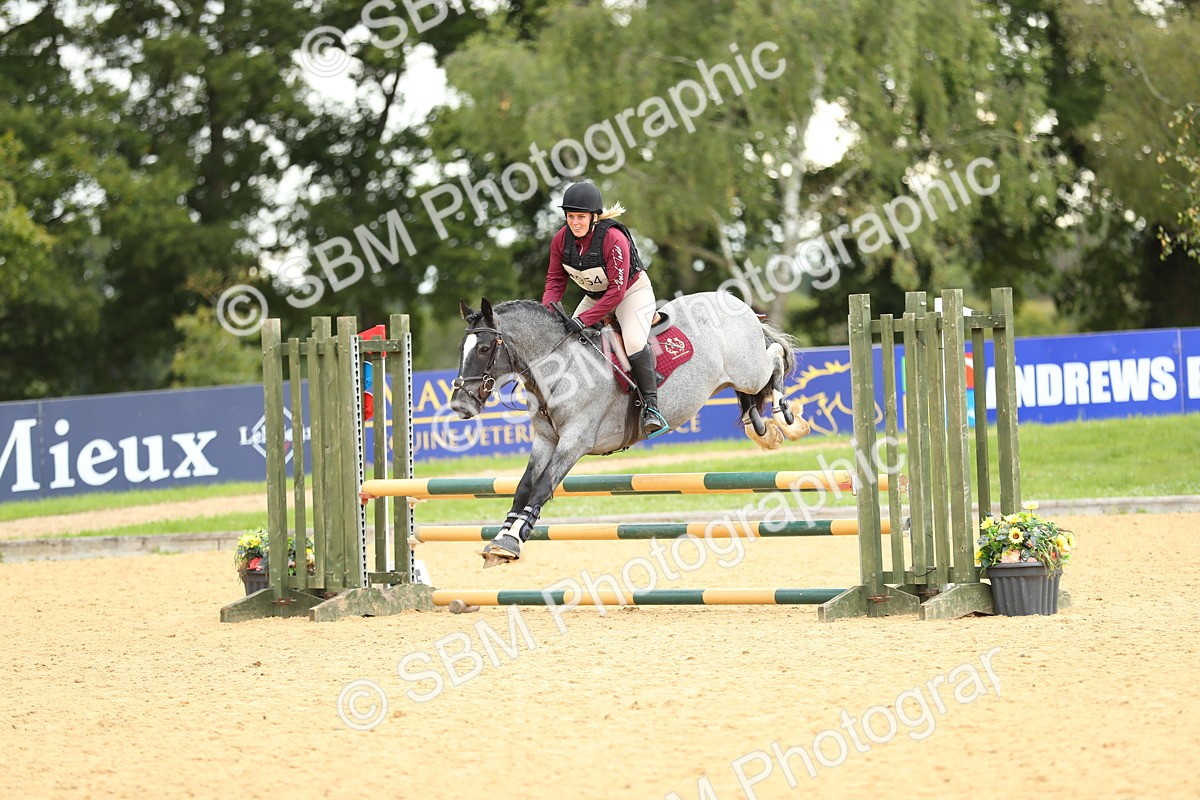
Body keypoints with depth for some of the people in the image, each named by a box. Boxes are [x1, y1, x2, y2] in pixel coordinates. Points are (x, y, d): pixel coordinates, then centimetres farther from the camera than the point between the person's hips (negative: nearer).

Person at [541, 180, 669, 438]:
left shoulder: (613, 239, -32)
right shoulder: (561, 240, -14)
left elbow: (616, 292, -32)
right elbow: (555, 281, -7)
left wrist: (584, 320, -39)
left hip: (632, 292, -7)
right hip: (594, 297, 7)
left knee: (634, 342, -29)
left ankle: (650, 406, -18)